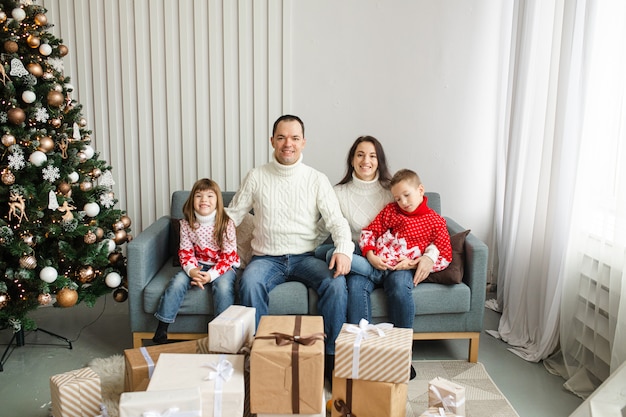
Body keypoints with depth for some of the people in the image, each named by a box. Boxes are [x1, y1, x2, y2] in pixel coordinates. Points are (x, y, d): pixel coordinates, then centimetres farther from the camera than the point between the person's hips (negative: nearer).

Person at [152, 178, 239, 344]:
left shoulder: (226, 224, -14)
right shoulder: (187, 224, -4)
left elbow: (228, 256, -13)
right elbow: (185, 252, -1)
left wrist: (211, 275, -27)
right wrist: (192, 271, -22)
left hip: (223, 266, -2)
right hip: (197, 265, 3)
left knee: (223, 286, -32)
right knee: (177, 282, -21)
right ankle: (161, 331, -14)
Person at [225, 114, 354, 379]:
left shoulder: (317, 179, 4)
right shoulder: (256, 177, 6)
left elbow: (336, 220, -4)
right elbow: (232, 216, 12)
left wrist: (343, 250, -25)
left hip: (305, 256, 0)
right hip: (266, 258, 0)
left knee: (336, 282, -29)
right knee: (250, 282, -34)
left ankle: (331, 357, -15)